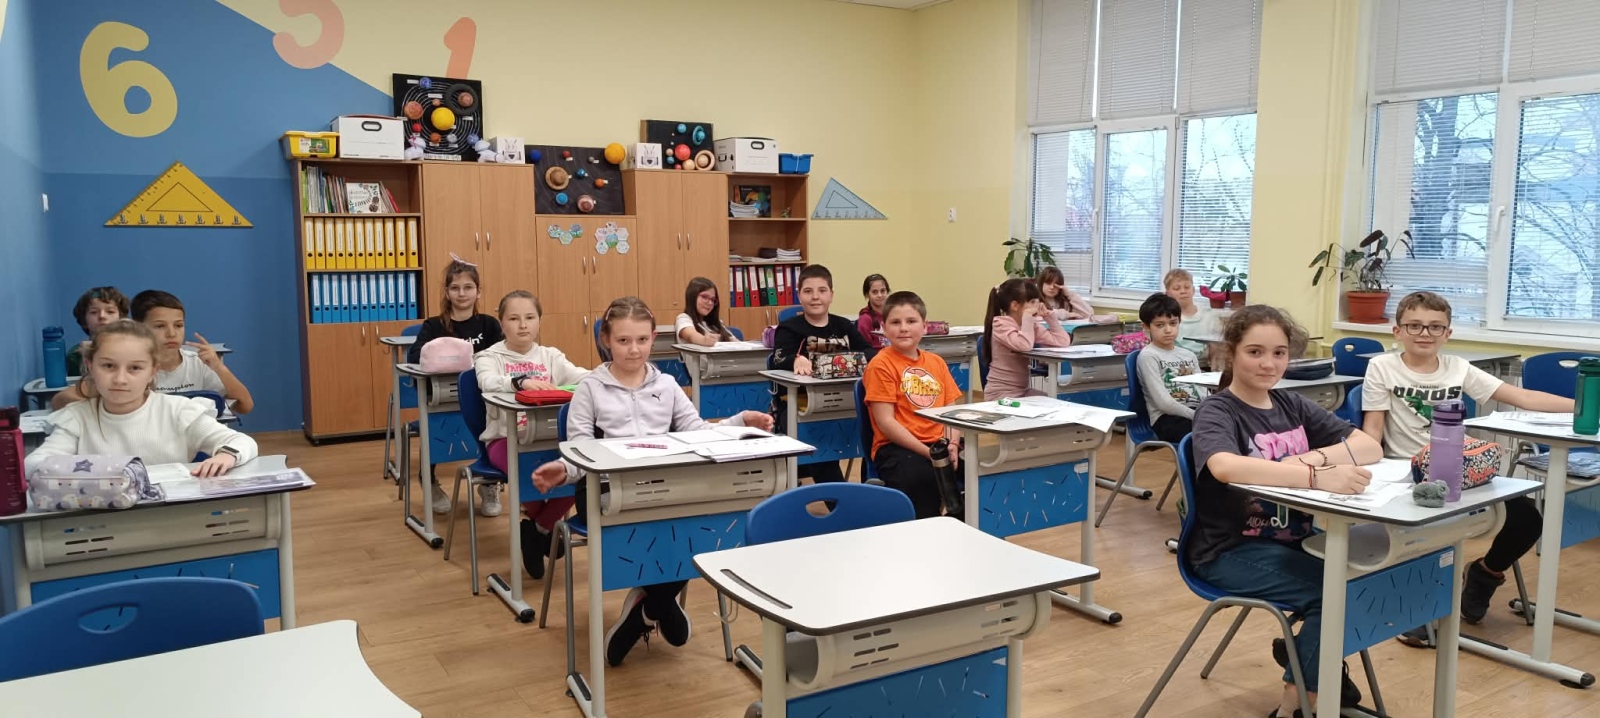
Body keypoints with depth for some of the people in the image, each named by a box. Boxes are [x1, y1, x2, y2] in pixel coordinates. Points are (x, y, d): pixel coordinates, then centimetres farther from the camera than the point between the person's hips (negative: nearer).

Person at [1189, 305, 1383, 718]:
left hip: (1292, 539, 6)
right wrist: (1315, 476, -44)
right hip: (1230, 550, -6)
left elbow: (1370, 447, 0)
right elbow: (1225, 467, -34)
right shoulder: (1216, 412, -11)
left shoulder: (1292, 406, 9)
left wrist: (1312, 457, -19)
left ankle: (1309, 657, 10)